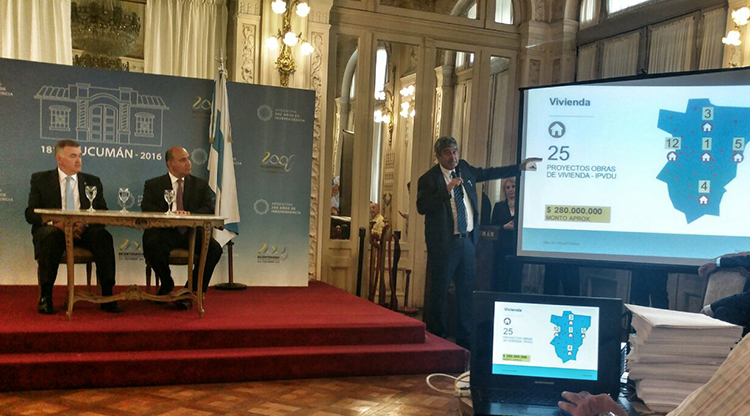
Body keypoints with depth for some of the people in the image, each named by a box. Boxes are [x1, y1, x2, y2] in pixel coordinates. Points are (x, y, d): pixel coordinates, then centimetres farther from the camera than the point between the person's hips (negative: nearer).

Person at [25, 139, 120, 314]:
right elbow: (31, 214, 2)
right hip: (53, 229, -1)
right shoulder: (40, 179, 11)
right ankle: (45, 296, -28)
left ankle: (107, 296, -30)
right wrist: (56, 223, -18)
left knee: (103, 236, -30)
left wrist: (85, 224, -14)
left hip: (83, 230, 2)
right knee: (51, 235, -37)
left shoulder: (92, 181, 16)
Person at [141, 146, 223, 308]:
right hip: (165, 233, -1)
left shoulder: (200, 185, 16)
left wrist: (190, 215, -18)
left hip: (192, 234, 2)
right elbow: (146, 208, -3)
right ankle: (167, 285, -4)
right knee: (151, 245, -34)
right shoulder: (153, 185, 12)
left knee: (214, 249, -27)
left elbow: (209, 209, 3)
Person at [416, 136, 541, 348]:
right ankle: (434, 337, 13)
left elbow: (488, 173, 22)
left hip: (467, 240, 6)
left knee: (467, 290, 11)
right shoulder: (429, 178, -7)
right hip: (444, 242, -6)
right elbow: (421, 207, -18)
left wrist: (520, 167, 22)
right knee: (439, 291, 0)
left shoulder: (464, 168, 11)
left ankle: (464, 339, 22)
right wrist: (447, 189, -24)